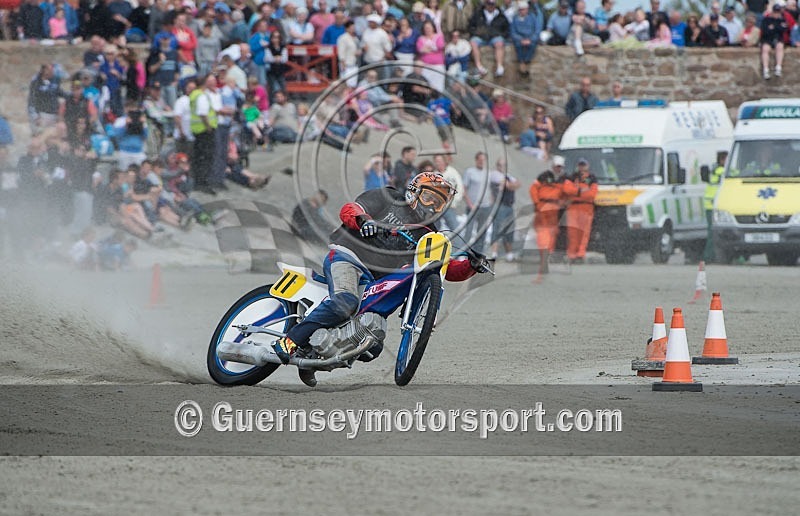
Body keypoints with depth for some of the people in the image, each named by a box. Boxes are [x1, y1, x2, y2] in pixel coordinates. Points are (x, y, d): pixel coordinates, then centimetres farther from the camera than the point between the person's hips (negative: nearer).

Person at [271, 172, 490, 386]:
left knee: (372, 348, -7)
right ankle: (290, 341, -31)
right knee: (345, 302, -38)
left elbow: (448, 269, 17)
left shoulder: (428, 236, 22)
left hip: (373, 284, 6)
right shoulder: (388, 198, 8)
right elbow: (348, 209, -2)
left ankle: (313, 355, 6)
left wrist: (471, 266, -3)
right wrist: (362, 219, -25)